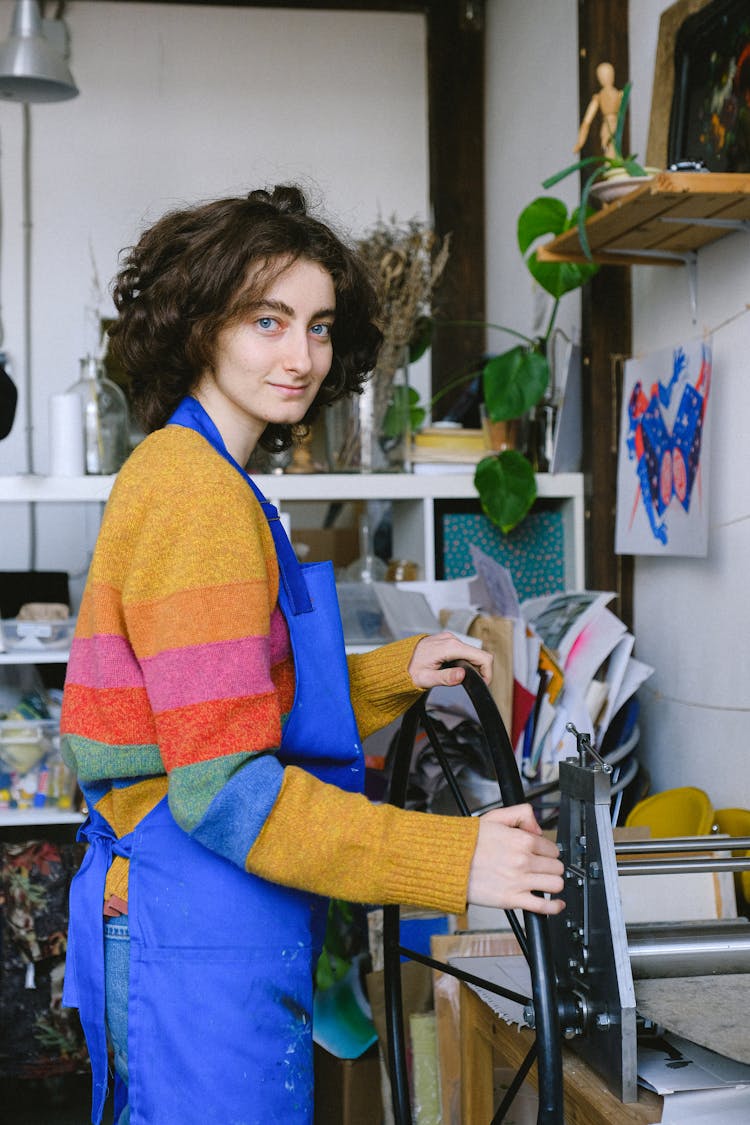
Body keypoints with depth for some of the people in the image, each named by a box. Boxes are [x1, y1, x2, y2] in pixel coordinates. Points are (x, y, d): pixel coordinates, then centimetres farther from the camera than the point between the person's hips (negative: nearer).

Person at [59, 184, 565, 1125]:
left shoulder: (178, 471, 14)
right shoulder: (200, 494, -17)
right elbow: (225, 787, -22)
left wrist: (395, 675, 13)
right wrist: (455, 861, -22)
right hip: (203, 939, -10)